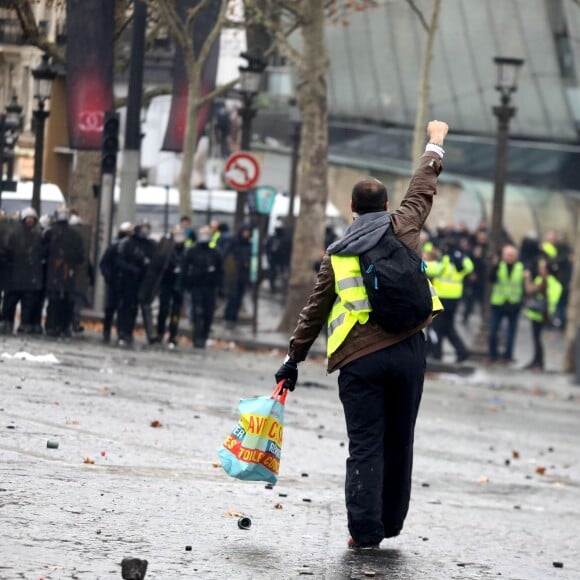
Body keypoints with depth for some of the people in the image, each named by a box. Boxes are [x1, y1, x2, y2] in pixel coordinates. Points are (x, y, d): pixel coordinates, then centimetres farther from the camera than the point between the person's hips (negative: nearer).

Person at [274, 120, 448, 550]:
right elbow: (423, 190, 23)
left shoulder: (337, 255, 7)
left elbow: (315, 311, 8)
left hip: (358, 359, -1)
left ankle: (365, 530, -5)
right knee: (399, 442, 12)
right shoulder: (403, 228, 6)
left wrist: (294, 360, 15)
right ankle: (391, 523, 20)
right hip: (407, 350, 1)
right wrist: (436, 143, 39)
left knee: (365, 447, 0)